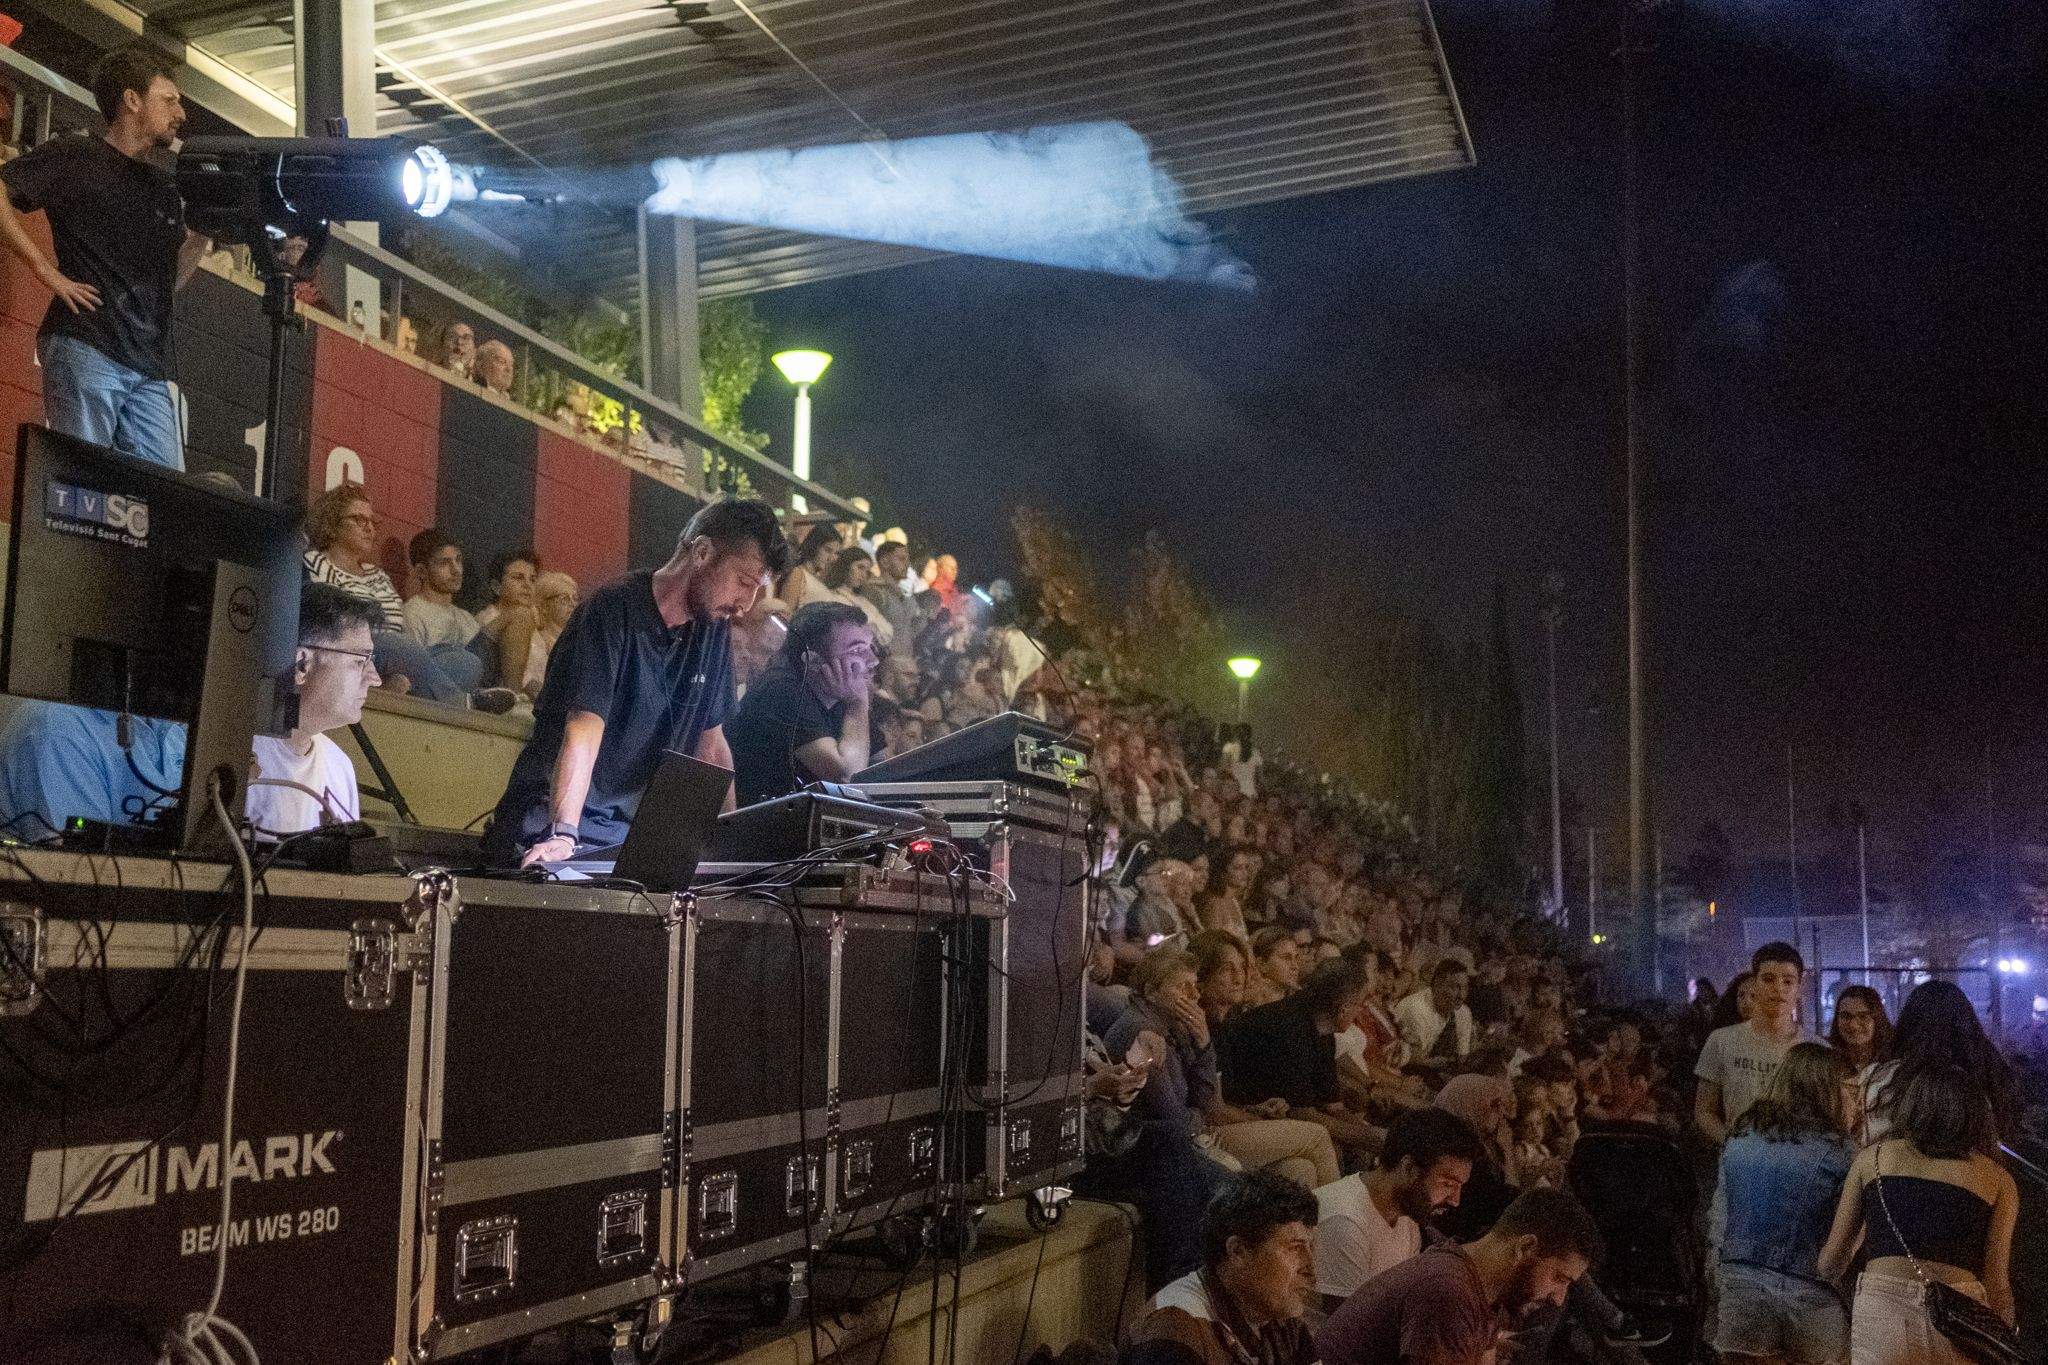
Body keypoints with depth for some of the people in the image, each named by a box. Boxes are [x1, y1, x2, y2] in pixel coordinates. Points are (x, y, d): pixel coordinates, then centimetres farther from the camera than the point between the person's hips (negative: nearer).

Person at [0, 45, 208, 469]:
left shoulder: (164, 188, 25)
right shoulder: (75, 156, 6)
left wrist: (203, 230, 11)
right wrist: (45, 269, -10)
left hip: (150, 369, 6)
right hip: (85, 350, -6)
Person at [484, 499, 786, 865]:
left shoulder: (714, 629, 9)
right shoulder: (614, 611, -13)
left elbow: (711, 743, 15)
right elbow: (584, 729, -24)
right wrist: (563, 835, -35)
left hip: (636, 830, 6)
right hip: (552, 824, -6)